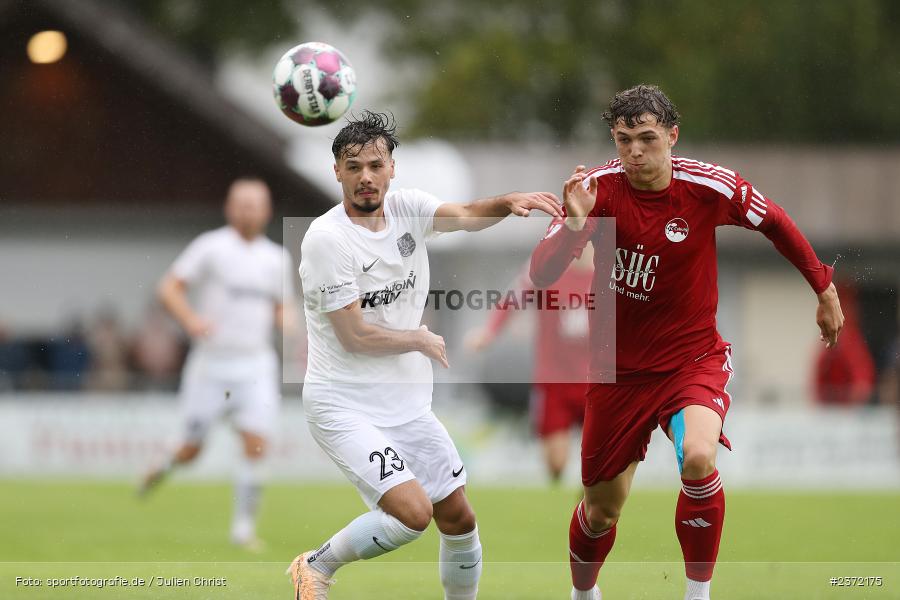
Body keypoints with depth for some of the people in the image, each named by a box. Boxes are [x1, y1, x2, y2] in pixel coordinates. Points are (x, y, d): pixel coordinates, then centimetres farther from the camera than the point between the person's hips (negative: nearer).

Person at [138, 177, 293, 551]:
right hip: (211, 363, -3)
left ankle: (243, 527, -2)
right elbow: (169, 289, -7)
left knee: (256, 445, -11)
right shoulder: (210, 247, -4)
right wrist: (190, 320, -24)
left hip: (256, 366, 3)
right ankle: (165, 468, 37)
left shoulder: (276, 258, 10)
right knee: (191, 450, 1)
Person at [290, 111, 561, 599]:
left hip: (407, 403, 7)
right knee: (412, 511, -22)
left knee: (458, 519, 8)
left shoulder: (406, 207, 2)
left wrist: (508, 202, -34)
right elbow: (355, 335, -18)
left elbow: (468, 216, -14)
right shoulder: (326, 238, -17)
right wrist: (421, 340, -5)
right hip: (344, 406, -7)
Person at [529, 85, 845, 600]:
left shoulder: (709, 186, -16)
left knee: (699, 458, -31)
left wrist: (824, 290, 12)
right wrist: (574, 225, -37)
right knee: (602, 509, 10)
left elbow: (776, 223, 4)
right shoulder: (598, 187, -14)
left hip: (692, 359, -2)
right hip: (618, 369, 2)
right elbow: (541, 276, -19)